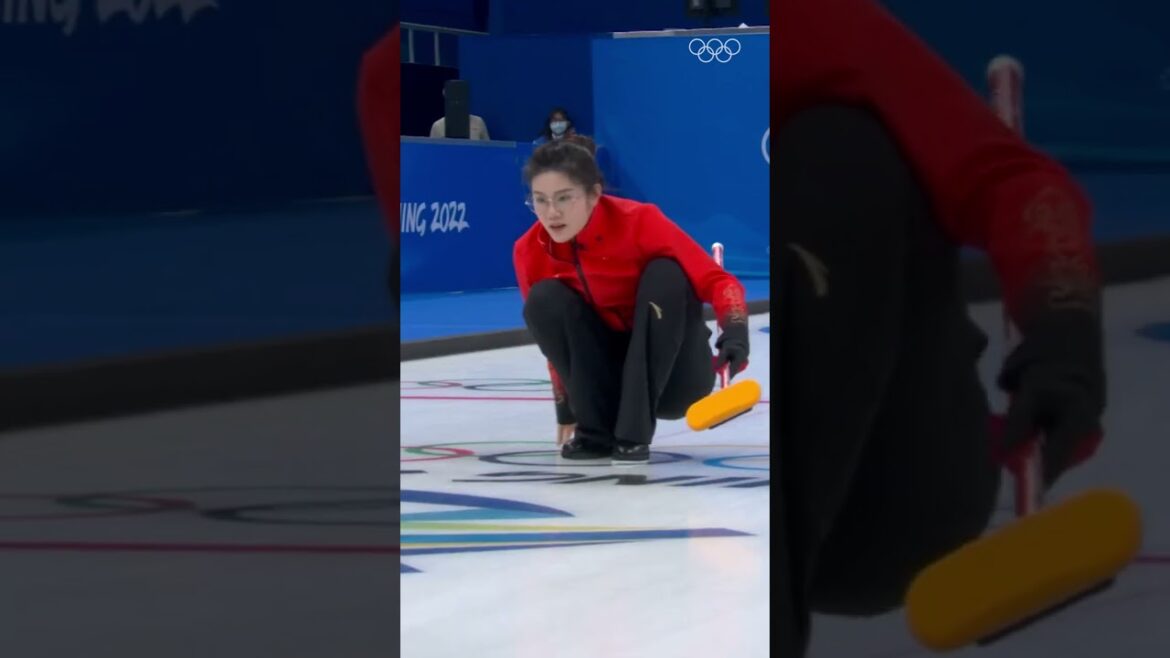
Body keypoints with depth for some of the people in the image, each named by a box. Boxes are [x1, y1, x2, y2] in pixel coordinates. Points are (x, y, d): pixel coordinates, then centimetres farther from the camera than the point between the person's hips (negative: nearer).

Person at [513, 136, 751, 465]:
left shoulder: (638, 221, -23)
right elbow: (552, 327, 4)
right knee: (544, 300, -20)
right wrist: (566, 405, 7)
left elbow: (717, 281, -24)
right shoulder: (530, 251, -12)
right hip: (609, 375, 3)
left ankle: (634, 431, -27)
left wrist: (735, 329, -43)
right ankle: (597, 429, -13)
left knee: (665, 274, -28)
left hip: (674, 374, -2)